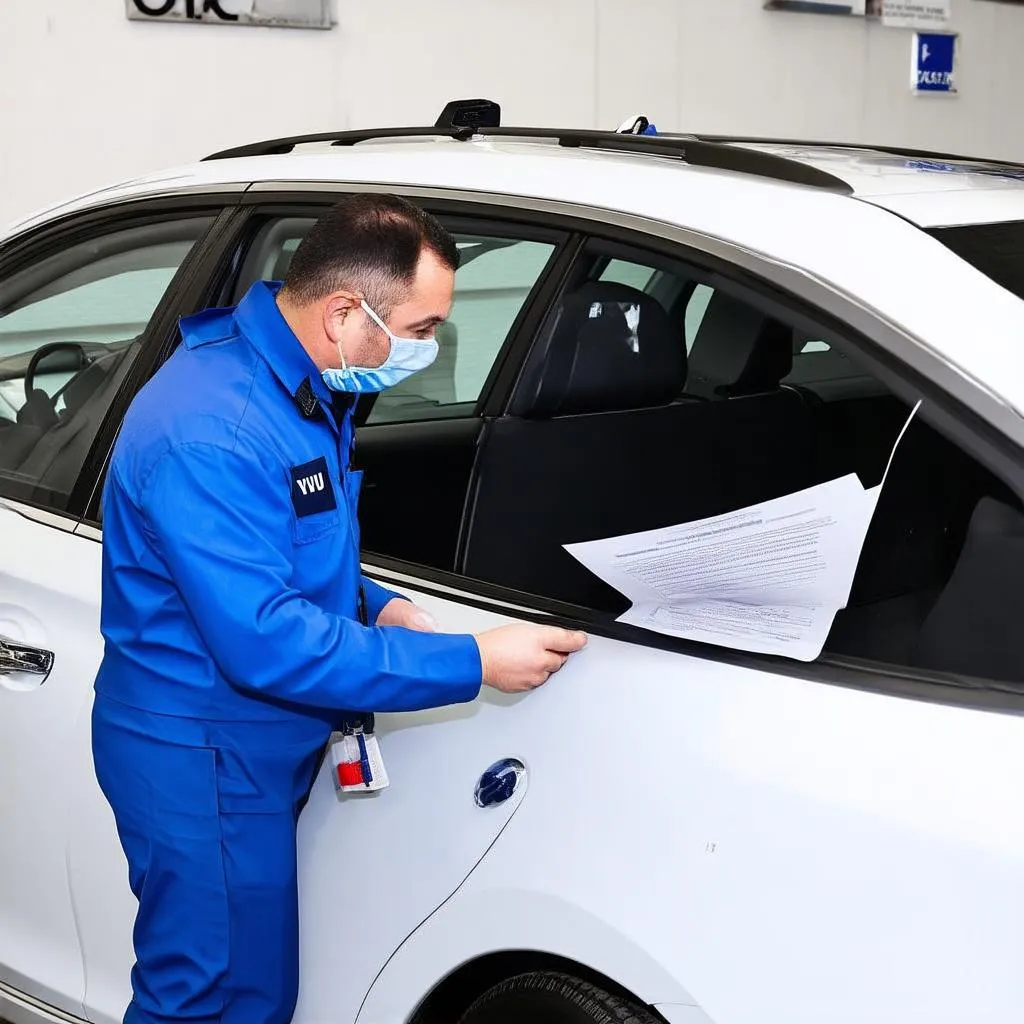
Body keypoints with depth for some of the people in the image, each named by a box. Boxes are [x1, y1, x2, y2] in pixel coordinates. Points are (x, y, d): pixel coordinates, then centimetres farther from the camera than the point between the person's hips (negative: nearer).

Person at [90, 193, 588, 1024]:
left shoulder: (306, 389, 5)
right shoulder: (211, 432, -27)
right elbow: (267, 644, -30)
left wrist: (376, 607, -1)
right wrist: (473, 664, -26)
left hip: (257, 745, 9)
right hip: (201, 764, -9)